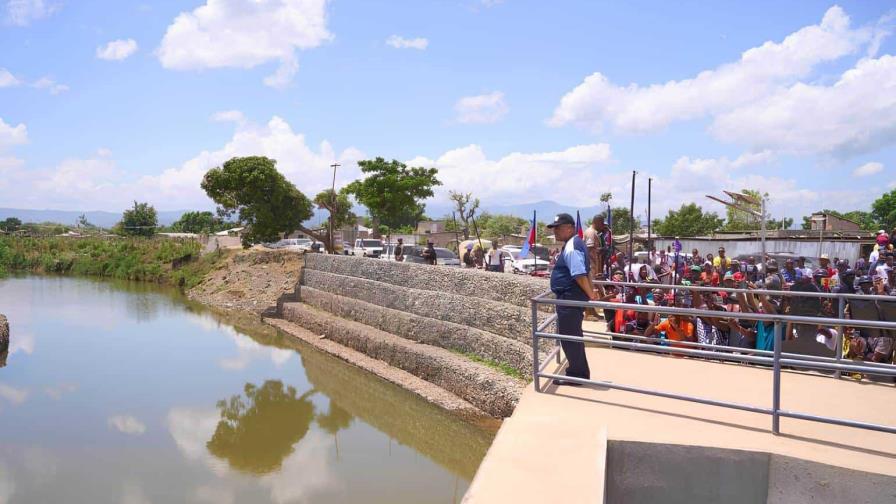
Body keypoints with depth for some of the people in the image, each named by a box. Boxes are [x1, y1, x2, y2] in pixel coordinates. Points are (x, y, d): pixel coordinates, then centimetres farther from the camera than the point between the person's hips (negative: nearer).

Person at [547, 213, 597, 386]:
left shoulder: (571, 248, -20)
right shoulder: (576, 243, 14)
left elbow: (580, 275, -27)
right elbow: (585, 272, 21)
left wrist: (591, 296, -22)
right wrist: (591, 293, 23)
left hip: (570, 299, -11)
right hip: (573, 298, 11)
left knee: (568, 337, -1)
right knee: (573, 336, 18)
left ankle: (576, 375, 9)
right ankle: (580, 372, 29)